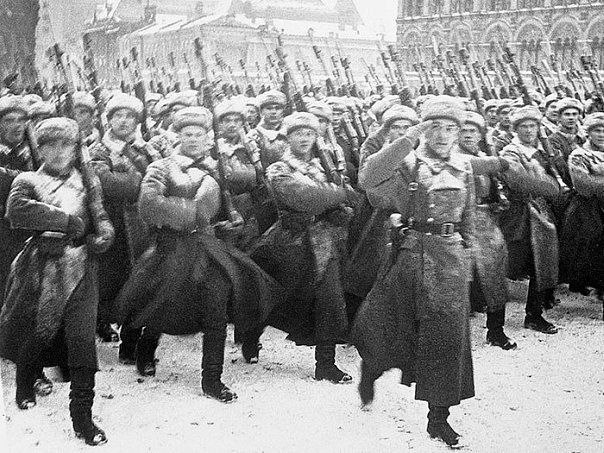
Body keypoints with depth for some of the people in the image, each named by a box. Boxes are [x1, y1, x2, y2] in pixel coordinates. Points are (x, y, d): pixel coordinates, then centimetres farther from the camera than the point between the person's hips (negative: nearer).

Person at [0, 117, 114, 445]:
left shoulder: (87, 179, 15)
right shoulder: (28, 181, 7)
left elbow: (100, 216, 13)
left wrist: (103, 234, -11)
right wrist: (67, 220, -15)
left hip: (80, 269, 1)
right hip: (41, 268, -1)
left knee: (83, 339, -8)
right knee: (34, 333, 10)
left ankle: (82, 417, 1)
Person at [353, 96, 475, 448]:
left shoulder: (464, 168, 10)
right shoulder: (408, 162, 0)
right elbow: (369, 179, -20)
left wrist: (465, 261, 12)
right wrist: (409, 139, -21)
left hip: (449, 258, 2)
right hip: (410, 255, -2)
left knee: (447, 333, 0)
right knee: (388, 325, -2)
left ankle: (439, 415, 11)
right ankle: (371, 369, 32)